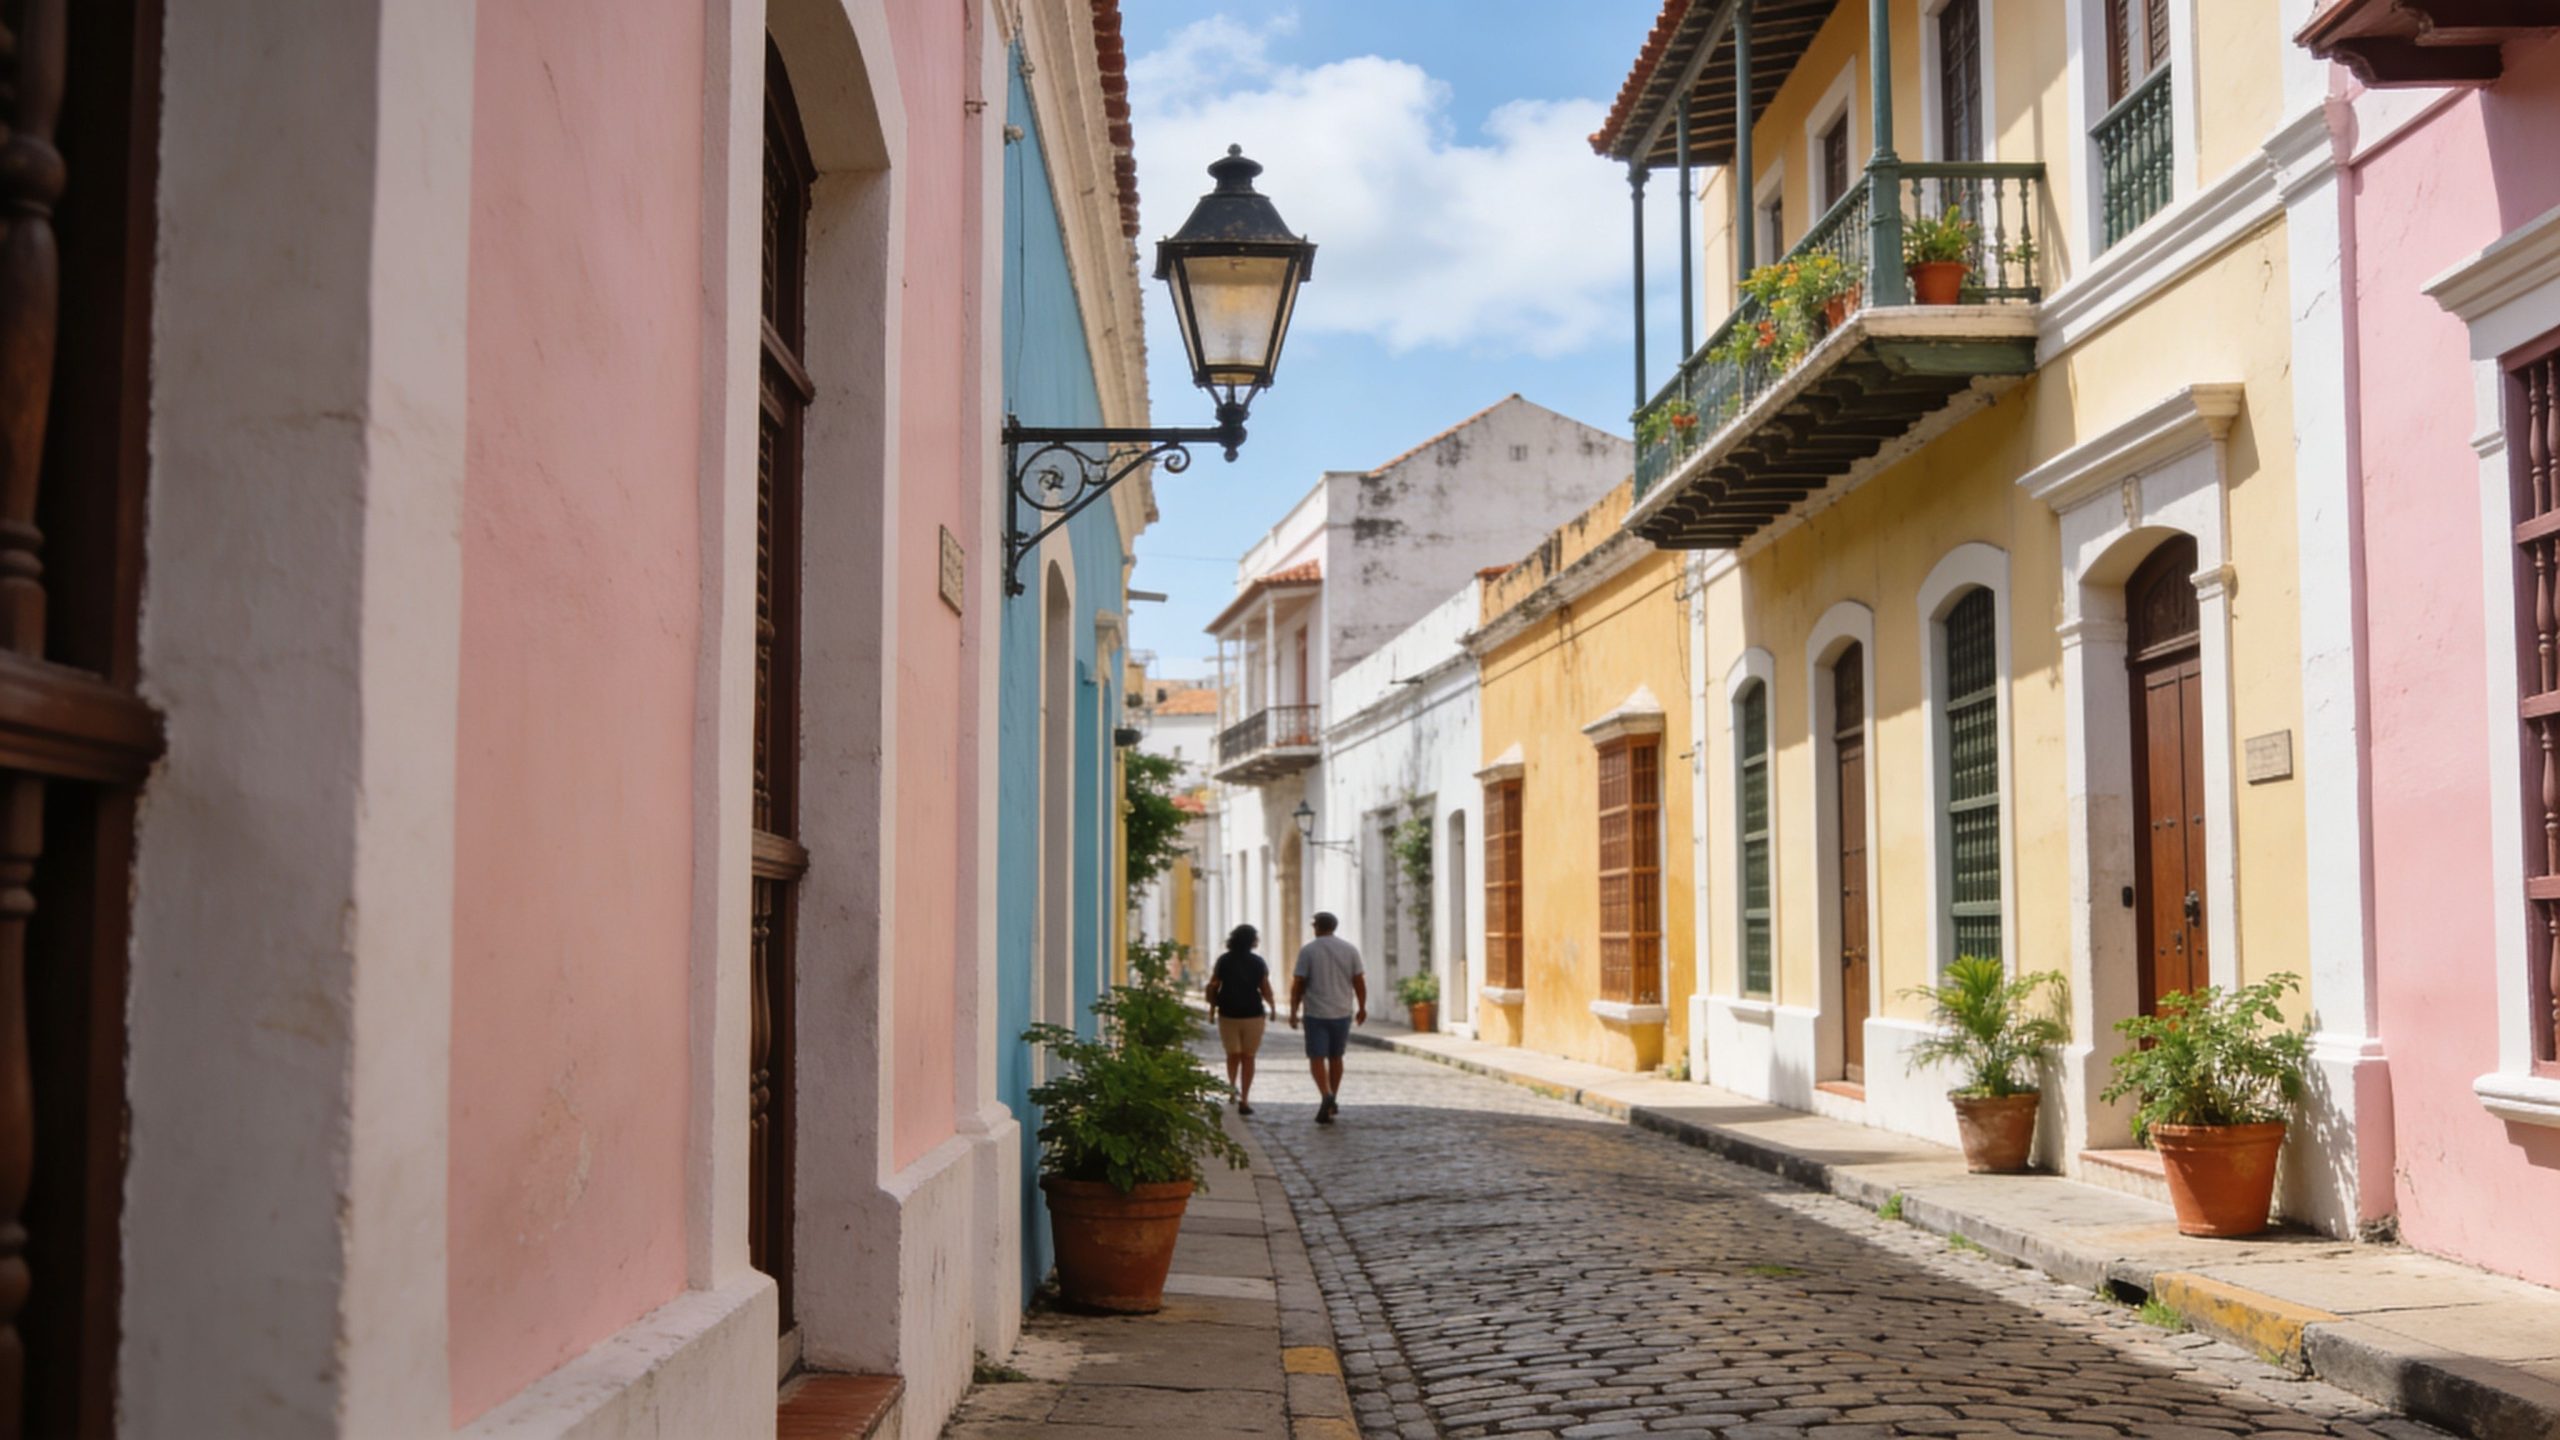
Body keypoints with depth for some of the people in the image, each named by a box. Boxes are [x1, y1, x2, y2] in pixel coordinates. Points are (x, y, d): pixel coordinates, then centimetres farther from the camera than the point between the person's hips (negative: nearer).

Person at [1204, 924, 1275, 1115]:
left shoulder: (1223, 960, -1)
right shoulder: (1257, 962, -5)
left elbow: (1212, 987, -3)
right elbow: (1266, 990, -4)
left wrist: (1212, 1008, 9)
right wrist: (1272, 1007, 13)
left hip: (1228, 1014, 1)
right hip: (1253, 1014, -1)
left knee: (1233, 1054, 20)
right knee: (1248, 1057, 7)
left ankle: (1232, 1083, -1)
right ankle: (1244, 1100, 3)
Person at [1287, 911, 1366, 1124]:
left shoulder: (1308, 951, -6)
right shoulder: (1350, 949, 1)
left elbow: (1298, 985, -7)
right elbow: (1359, 982, 2)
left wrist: (1293, 1012, 1)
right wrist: (1362, 1008, 14)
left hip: (1316, 1013, -3)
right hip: (1342, 1013, 3)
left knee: (1317, 1058, -2)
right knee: (1335, 1057, 17)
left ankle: (1326, 1096, -24)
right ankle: (1333, 1102, 24)